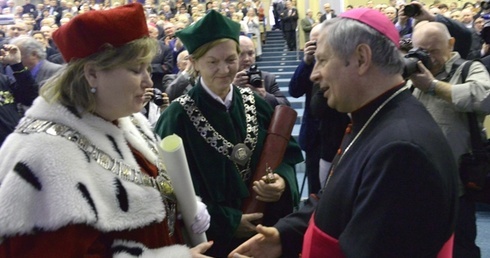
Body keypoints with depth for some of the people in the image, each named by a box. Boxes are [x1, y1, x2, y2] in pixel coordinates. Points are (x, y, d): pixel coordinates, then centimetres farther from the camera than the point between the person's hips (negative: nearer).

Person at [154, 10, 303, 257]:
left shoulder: (258, 105, -3)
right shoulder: (178, 117, -15)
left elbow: (288, 152, 2)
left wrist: (282, 180, -19)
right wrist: (228, 222, -17)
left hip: (263, 229, 4)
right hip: (209, 237, -4)